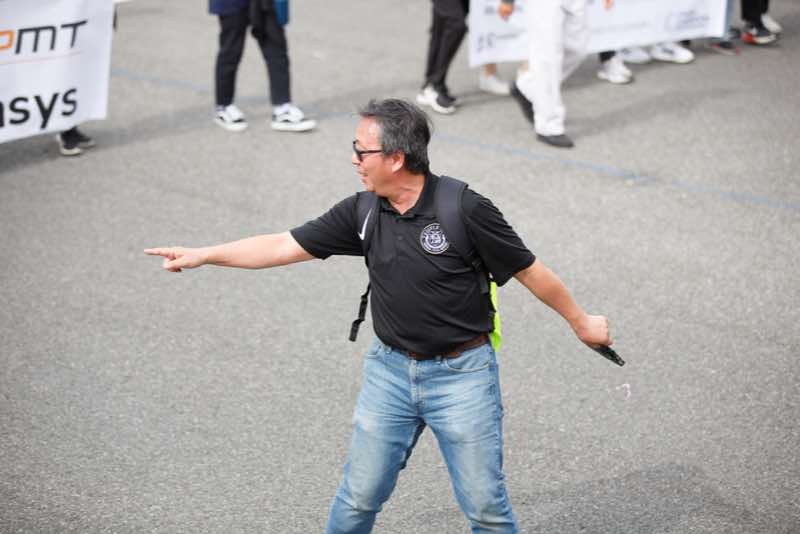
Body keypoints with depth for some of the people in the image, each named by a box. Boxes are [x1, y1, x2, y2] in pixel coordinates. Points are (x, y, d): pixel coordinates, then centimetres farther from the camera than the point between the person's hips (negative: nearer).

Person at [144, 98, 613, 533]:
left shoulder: (466, 211, -18)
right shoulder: (363, 212, -3)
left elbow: (529, 270, -8)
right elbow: (287, 246, 2)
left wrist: (580, 322, 2)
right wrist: (202, 255, 0)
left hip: (461, 374, -4)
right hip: (391, 369, 4)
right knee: (360, 495, 10)